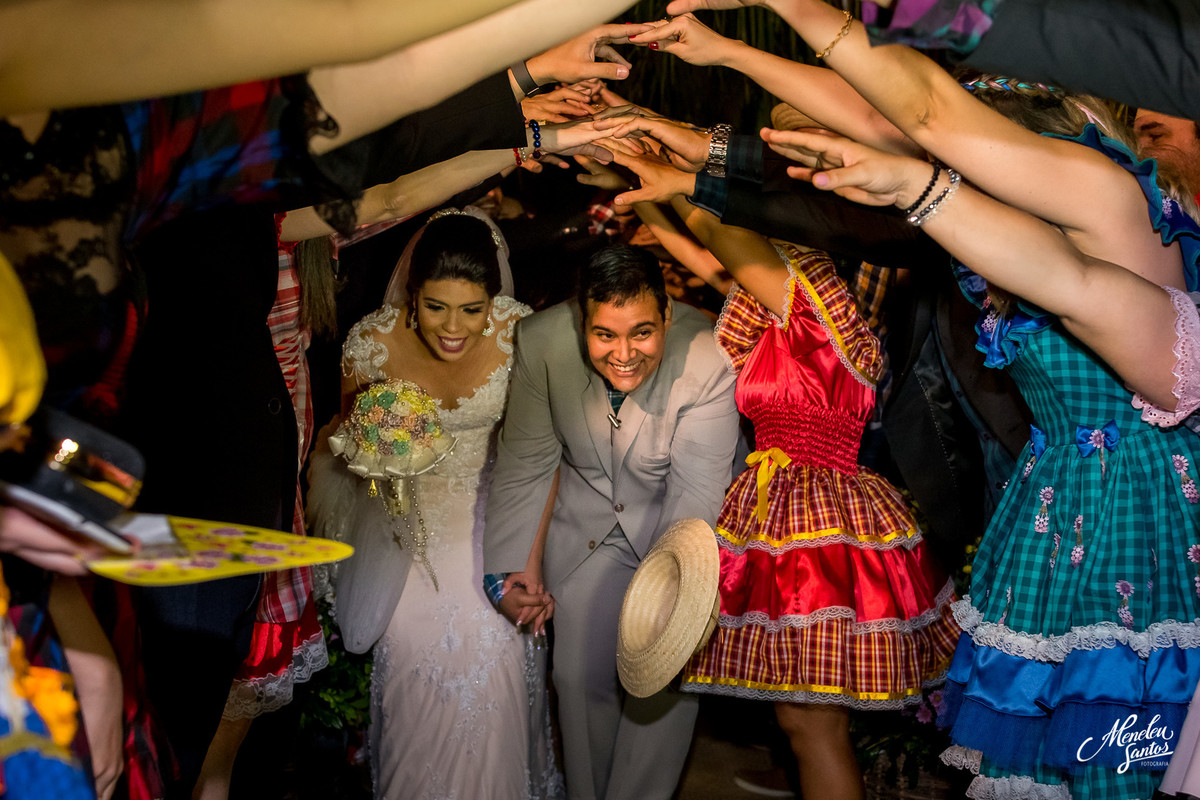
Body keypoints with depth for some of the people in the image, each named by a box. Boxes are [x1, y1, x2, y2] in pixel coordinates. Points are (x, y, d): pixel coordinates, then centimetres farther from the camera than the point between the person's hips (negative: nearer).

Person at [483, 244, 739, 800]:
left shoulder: (709, 362, -32)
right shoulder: (541, 343, -23)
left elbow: (696, 494, -28)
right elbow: (524, 466, -11)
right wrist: (507, 569, -14)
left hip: (675, 523, -2)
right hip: (586, 519, 2)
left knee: (664, 682, -3)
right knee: (579, 675, 7)